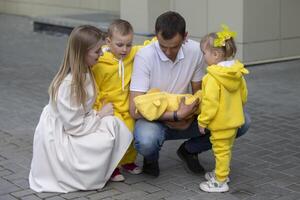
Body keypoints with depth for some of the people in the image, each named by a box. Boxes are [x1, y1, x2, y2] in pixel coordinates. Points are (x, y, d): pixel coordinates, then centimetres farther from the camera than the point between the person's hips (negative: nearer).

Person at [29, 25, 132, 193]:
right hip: (58, 140, -9)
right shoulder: (69, 84, -29)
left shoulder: (84, 72, -2)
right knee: (111, 124, -19)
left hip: (68, 130, 9)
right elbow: (74, 126, -25)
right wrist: (100, 115, -12)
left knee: (112, 123, -3)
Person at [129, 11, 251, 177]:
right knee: (146, 140, -41)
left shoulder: (195, 51, -10)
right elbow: (135, 110, -23)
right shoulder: (145, 56, -21)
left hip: (183, 116, 4)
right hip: (153, 117, -4)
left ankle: (189, 150, 8)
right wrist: (176, 116, -28)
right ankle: (151, 157, 0)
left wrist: (189, 117, -16)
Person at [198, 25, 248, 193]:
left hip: (221, 123, -8)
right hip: (235, 119, 8)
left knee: (221, 150, 2)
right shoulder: (237, 72, 0)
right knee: (226, 149, 23)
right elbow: (244, 95, 10)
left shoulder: (213, 78, -25)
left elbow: (210, 102, -25)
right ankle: (222, 172, 38)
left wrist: (203, 121, -14)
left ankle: (220, 182, 10)